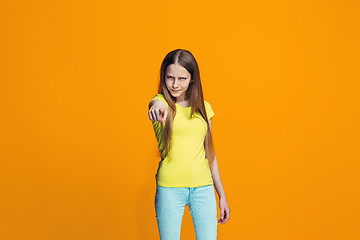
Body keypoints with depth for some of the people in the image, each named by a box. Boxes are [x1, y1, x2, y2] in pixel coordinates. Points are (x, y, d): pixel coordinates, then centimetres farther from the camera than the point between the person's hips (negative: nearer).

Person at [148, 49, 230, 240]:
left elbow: (209, 152, 14)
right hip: (169, 188, -3)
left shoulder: (203, 108, 9)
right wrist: (158, 105, -53)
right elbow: (156, 104, -28)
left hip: (203, 188, 3)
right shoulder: (162, 103, -1)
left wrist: (222, 195, 14)